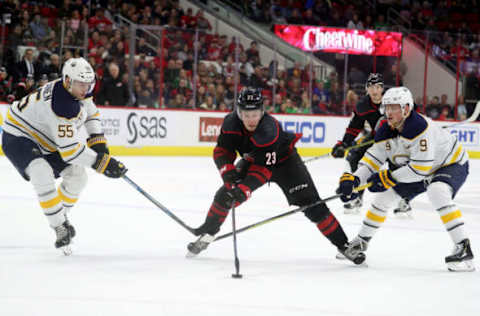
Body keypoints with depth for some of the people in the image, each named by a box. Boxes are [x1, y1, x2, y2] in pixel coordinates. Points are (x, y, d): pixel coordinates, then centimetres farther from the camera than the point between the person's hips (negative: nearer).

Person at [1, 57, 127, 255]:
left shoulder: (81, 91, -8)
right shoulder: (61, 106, -36)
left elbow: (91, 113, 15)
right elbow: (69, 149, -35)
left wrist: (98, 141, 1)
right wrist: (101, 163, -30)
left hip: (46, 140, 9)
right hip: (18, 136, -9)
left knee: (77, 175, 3)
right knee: (42, 173, -33)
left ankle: (61, 217, 23)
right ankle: (60, 227, -23)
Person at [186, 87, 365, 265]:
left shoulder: (269, 130, -39)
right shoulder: (231, 123, -23)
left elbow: (264, 169, -39)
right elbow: (222, 151, -15)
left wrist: (244, 190, -50)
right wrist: (229, 173, -32)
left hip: (283, 160, -5)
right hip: (253, 160, 5)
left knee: (310, 204, -14)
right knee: (226, 193, -9)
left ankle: (343, 245, -8)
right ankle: (207, 233, 13)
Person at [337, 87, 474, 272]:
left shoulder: (420, 127, -36)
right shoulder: (386, 130, -11)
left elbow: (421, 167, -38)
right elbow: (373, 157, -8)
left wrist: (388, 177, -33)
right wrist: (354, 179, -25)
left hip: (452, 164, -8)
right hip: (415, 168, 8)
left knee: (438, 192, -36)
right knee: (385, 195, 3)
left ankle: (463, 249, -33)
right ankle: (361, 241, 21)